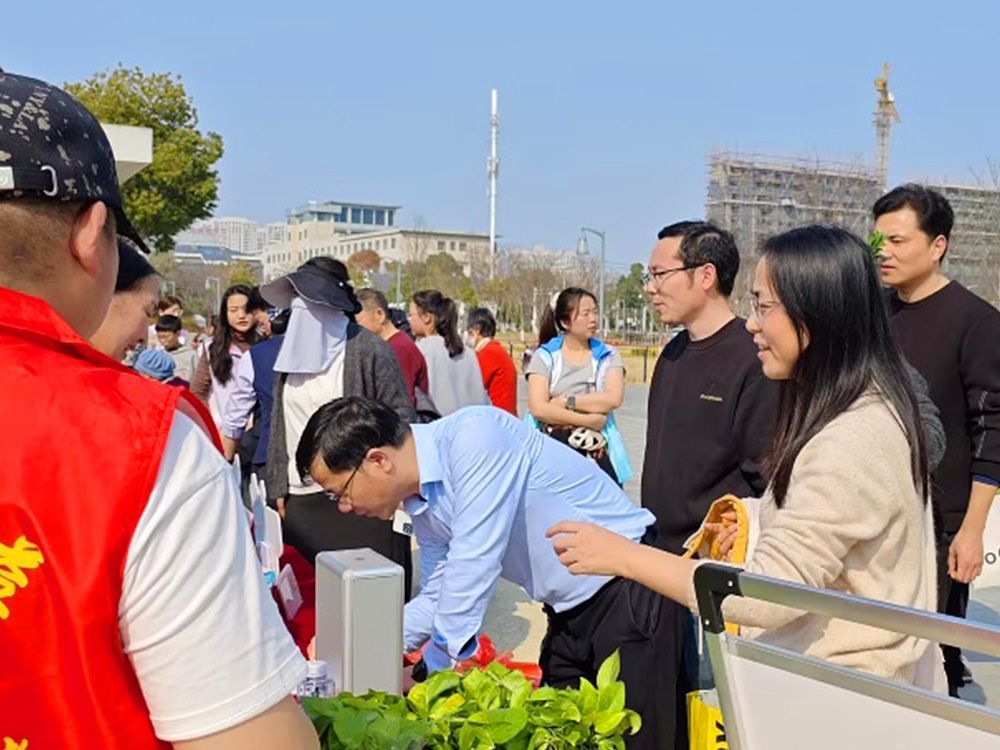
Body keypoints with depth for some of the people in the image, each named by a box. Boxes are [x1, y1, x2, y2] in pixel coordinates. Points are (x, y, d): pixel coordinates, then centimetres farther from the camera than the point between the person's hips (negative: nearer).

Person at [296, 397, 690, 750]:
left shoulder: (473, 437, -26)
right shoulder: (421, 502, 1)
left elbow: (471, 570, -28)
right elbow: (440, 599, 13)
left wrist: (429, 669, -17)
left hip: (630, 593, -8)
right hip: (570, 608, 8)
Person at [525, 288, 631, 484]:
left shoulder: (608, 355, 8)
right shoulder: (545, 355, 4)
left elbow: (614, 398, -10)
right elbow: (538, 408, -9)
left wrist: (565, 401, -10)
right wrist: (589, 420, -11)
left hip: (595, 451, 1)